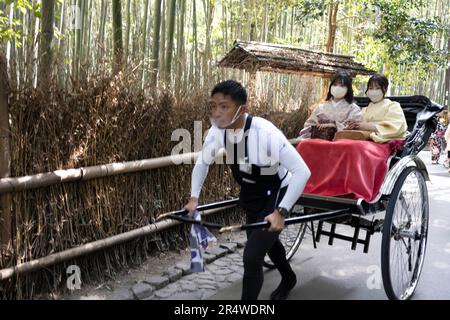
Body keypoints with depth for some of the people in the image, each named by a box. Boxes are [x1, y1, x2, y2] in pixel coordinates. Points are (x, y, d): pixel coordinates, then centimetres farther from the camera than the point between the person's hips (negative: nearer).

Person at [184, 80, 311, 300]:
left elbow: (302, 171, -36)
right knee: (266, 240, 29)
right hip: (250, 195, 7)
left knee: (252, 256, -16)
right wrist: (194, 197, -4)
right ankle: (288, 279, 60)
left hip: (275, 195, -7)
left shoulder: (265, 132, -36)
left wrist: (281, 211, -39)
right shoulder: (218, 130, -18)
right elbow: (202, 162, 1)